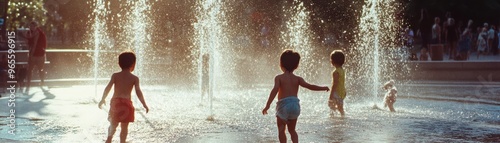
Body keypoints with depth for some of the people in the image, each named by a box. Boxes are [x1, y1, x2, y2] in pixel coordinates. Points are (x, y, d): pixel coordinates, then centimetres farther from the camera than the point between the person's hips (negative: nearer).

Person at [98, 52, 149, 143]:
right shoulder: (134, 78, -2)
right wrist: (144, 105, 0)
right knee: (124, 126, 7)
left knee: (113, 124, 15)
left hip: (115, 102, 2)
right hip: (127, 103, -2)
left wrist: (103, 99, 9)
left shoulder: (115, 76, 2)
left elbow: (108, 88, -3)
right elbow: (138, 92, -7)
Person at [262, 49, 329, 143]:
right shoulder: (297, 79, 6)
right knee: (292, 130, 20)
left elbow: (275, 90, -16)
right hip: (295, 105, 4)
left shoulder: (279, 78, -2)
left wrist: (267, 105, -20)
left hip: (283, 105, -4)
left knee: (281, 130, 8)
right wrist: (323, 88, 11)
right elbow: (309, 86, -3)